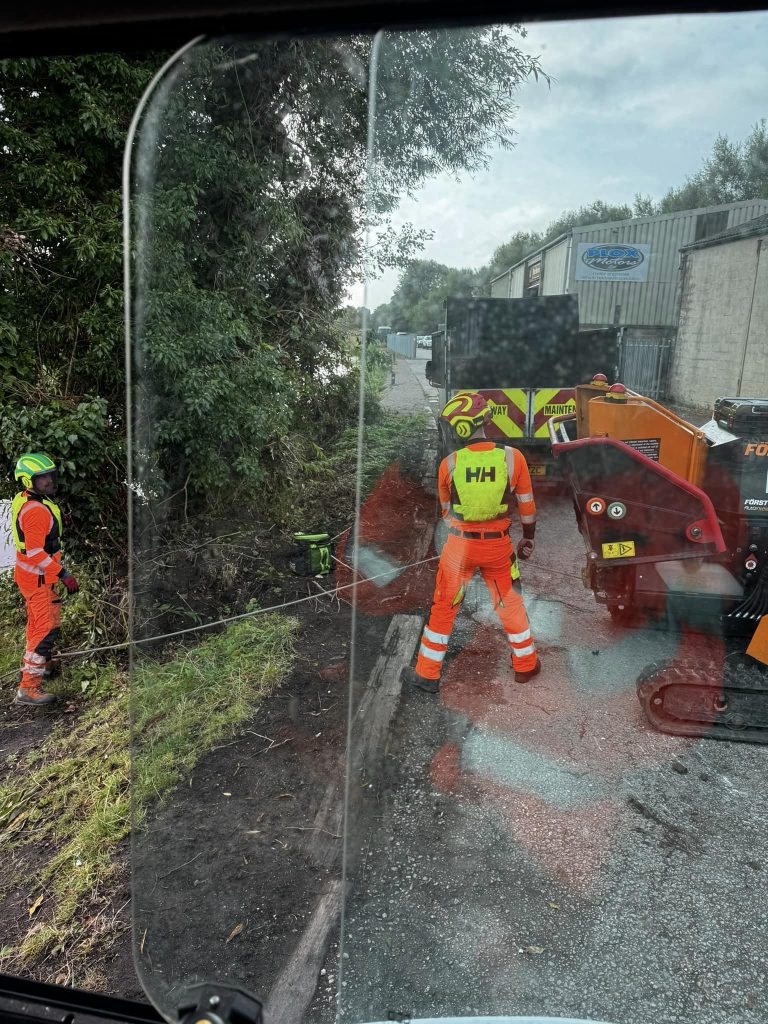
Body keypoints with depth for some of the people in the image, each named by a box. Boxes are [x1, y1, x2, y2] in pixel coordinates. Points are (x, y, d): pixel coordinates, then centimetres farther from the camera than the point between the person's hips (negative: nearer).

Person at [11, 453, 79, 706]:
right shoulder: (37, 511, -26)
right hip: (39, 578, -10)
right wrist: (63, 574, -26)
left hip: (30, 574, 10)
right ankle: (28, 688, -4)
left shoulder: (23, 500, 6)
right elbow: (35, 552, -28)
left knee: (37, 623, 25)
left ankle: (43, 664, 45)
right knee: (46, 629, -7)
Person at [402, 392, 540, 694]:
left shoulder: (449, 464, -11)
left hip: (460, 544, -1)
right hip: (498, 545, 1)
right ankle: (526, 664, 36)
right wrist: (528, 538, 16)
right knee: (510, 605, 21)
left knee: (444, 608, 13)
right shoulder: (513, 457, -11)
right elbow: (527, 505, 0)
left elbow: (447, 510, 5)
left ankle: (427, 674, 22)